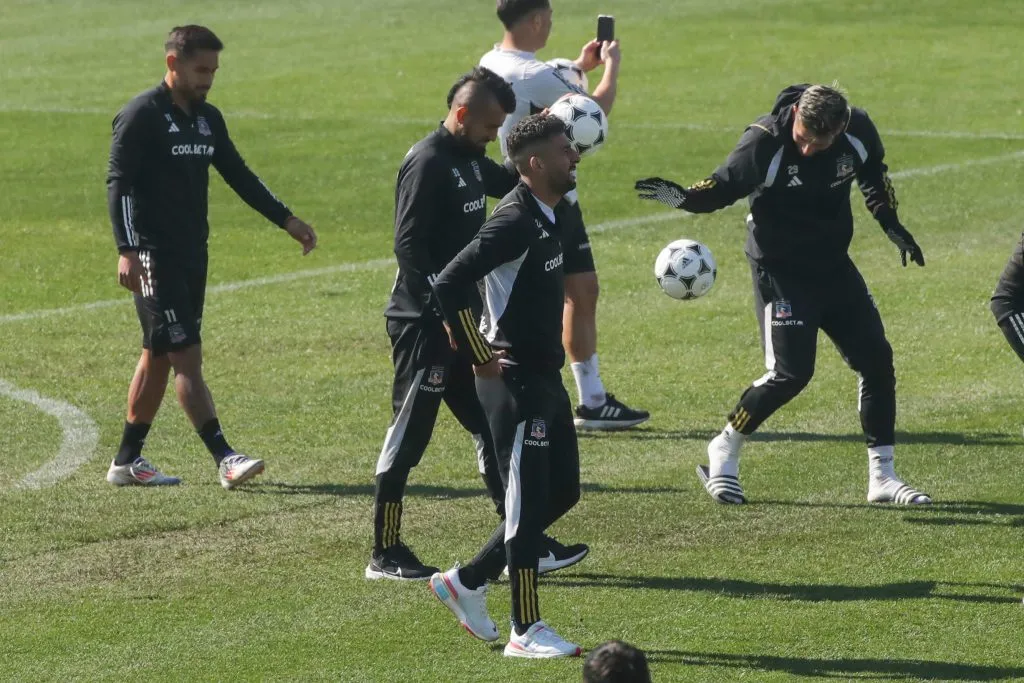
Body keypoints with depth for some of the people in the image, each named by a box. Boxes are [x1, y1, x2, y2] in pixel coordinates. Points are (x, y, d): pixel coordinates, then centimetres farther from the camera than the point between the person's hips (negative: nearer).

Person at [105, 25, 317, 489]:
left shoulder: (208, 119, 13)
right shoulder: (142, 116, -10)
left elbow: (239, 176, 19)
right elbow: (118, 184, -14)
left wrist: (286, 220, 13)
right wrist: (127, 250, -23)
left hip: (192, 254, 8)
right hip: (154, 255, -8)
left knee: (159, 357, 11)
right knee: (186, 355, -10)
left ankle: (127, 461, 18)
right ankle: (225, 460, -15)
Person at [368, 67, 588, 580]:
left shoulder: (470, 160, 12)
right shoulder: (428, 163, -16)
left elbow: (513, 184, 32)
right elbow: (408, 244, -22)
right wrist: (443, 306, -25)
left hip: (462, 321, 10)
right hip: (423, 325, -10)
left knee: (493, 427, 11)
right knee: (408, 437, -2)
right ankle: (385, 555, 5)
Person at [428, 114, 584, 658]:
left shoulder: (545, 216, 10)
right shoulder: (515, 222, -20)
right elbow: (449, 285, -27)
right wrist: (479, 358, -19)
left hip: (545, 379, 10)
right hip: (515, 384, -10)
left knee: (563, 491, 15)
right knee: (528, 504, -4)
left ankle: (467, 582, 25)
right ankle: (526, 631, 4)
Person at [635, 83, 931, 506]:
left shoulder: (859, 133, -11)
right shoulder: (764, 143, -25)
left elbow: (873, 177, 10)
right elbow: (723, 187, -16)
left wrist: (891, 225, 5)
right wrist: (682, 197, -35)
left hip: (834, 265, 6)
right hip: (781, 269, -6)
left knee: (877, 360, 3)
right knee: (790, 372, -15)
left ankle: (882, 477, 13)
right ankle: (723, 453, 6)